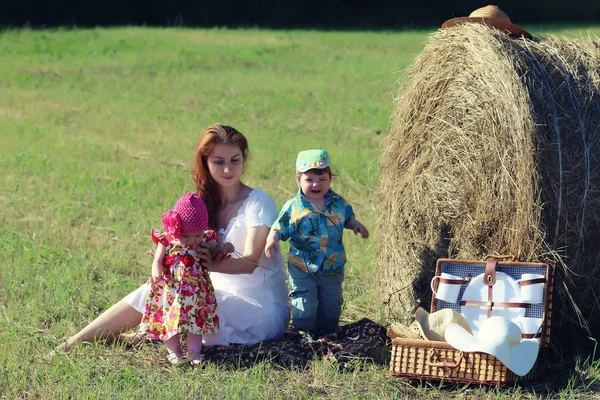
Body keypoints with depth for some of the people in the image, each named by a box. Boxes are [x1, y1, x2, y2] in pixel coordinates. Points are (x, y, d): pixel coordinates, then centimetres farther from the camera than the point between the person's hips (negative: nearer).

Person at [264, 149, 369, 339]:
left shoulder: (337, 202, 0)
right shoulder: (293, 206, -11)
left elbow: (347, 218, 17)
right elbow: (280, 227, -9)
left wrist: (355, 224, -2)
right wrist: (272, 239, -27)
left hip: (332, 266, 3)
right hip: (302, 268, -3)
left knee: (332, 302, 14)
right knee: (305, 301, -1)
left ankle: (328, 330, 31)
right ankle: (305, 331, 16)